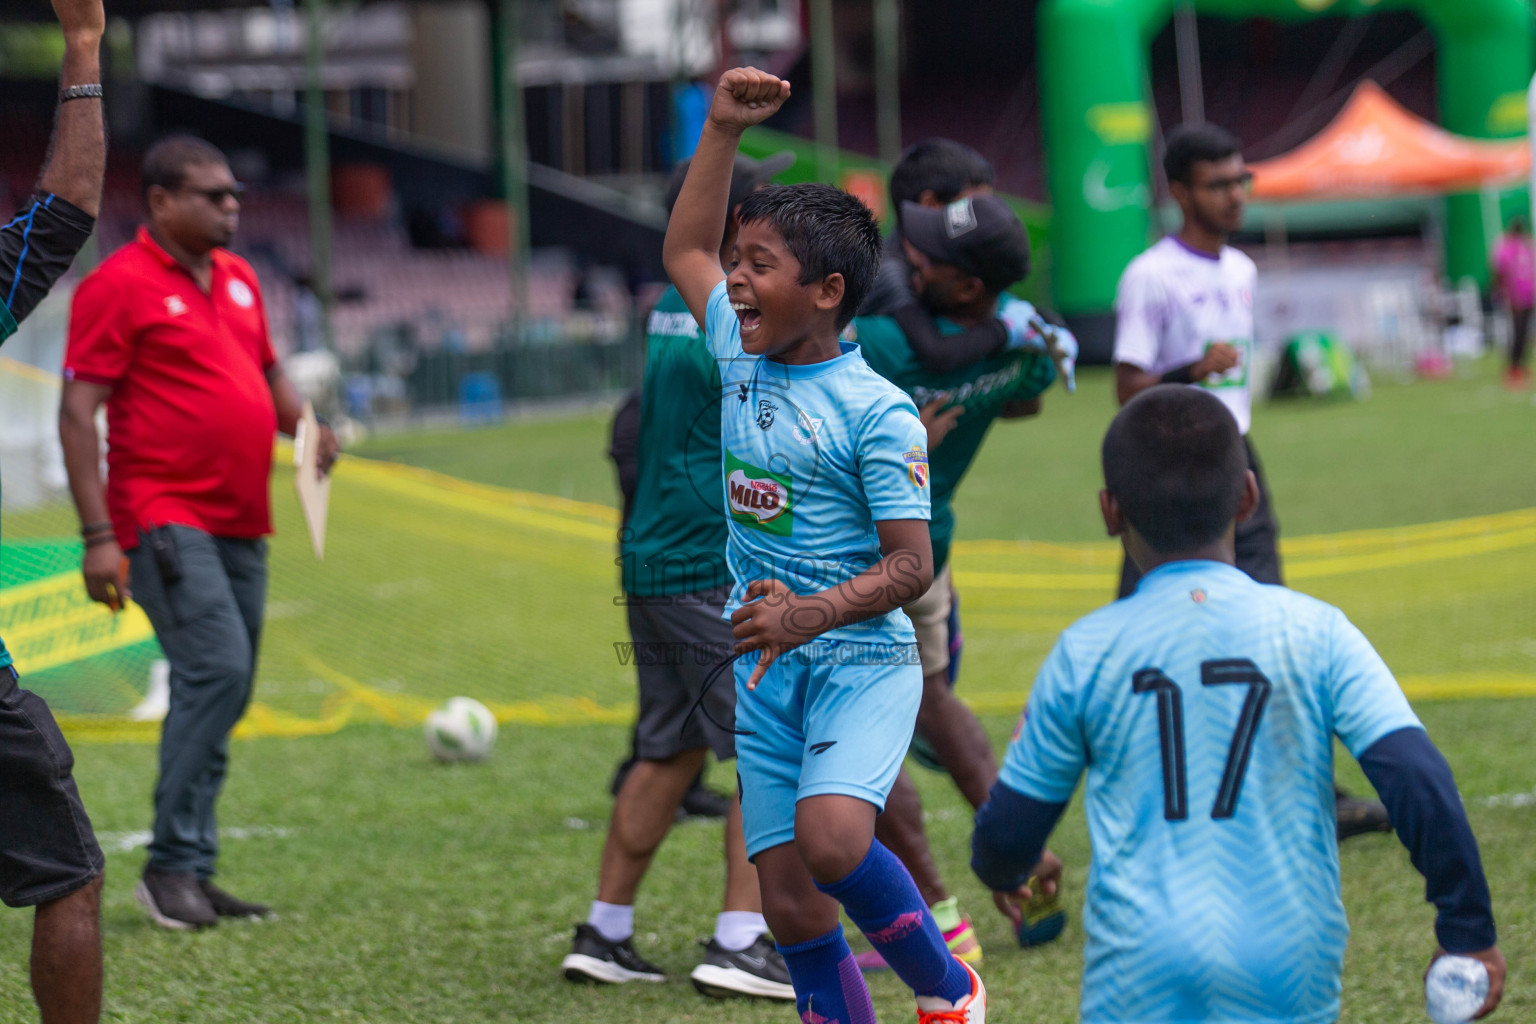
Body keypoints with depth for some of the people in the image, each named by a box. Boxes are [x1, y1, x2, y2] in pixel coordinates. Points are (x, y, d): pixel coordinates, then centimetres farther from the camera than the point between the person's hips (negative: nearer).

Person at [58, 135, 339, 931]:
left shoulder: (237, 277, 15)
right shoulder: (119, 285, -8)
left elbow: (268, 372, 29)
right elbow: (78, 414, -11)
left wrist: (304, 424, 6)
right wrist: (98, 535, -18)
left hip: (239, 524, 8)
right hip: (165, 521, -8)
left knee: (222, 689, 8)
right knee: (216, 669, -20)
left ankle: (190, 875, 15)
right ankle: (175, 866, -15)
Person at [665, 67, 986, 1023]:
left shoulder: (878, 412, -13)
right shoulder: (741, 355, 6)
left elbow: (911, 567, -15)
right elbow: (684, 248, 22)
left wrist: (811, 614, -29)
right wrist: (722, 130, 15)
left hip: (861, 659, -7)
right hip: (765, 669, 7)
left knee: (829, 837, -29)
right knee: (788, 899, 1)